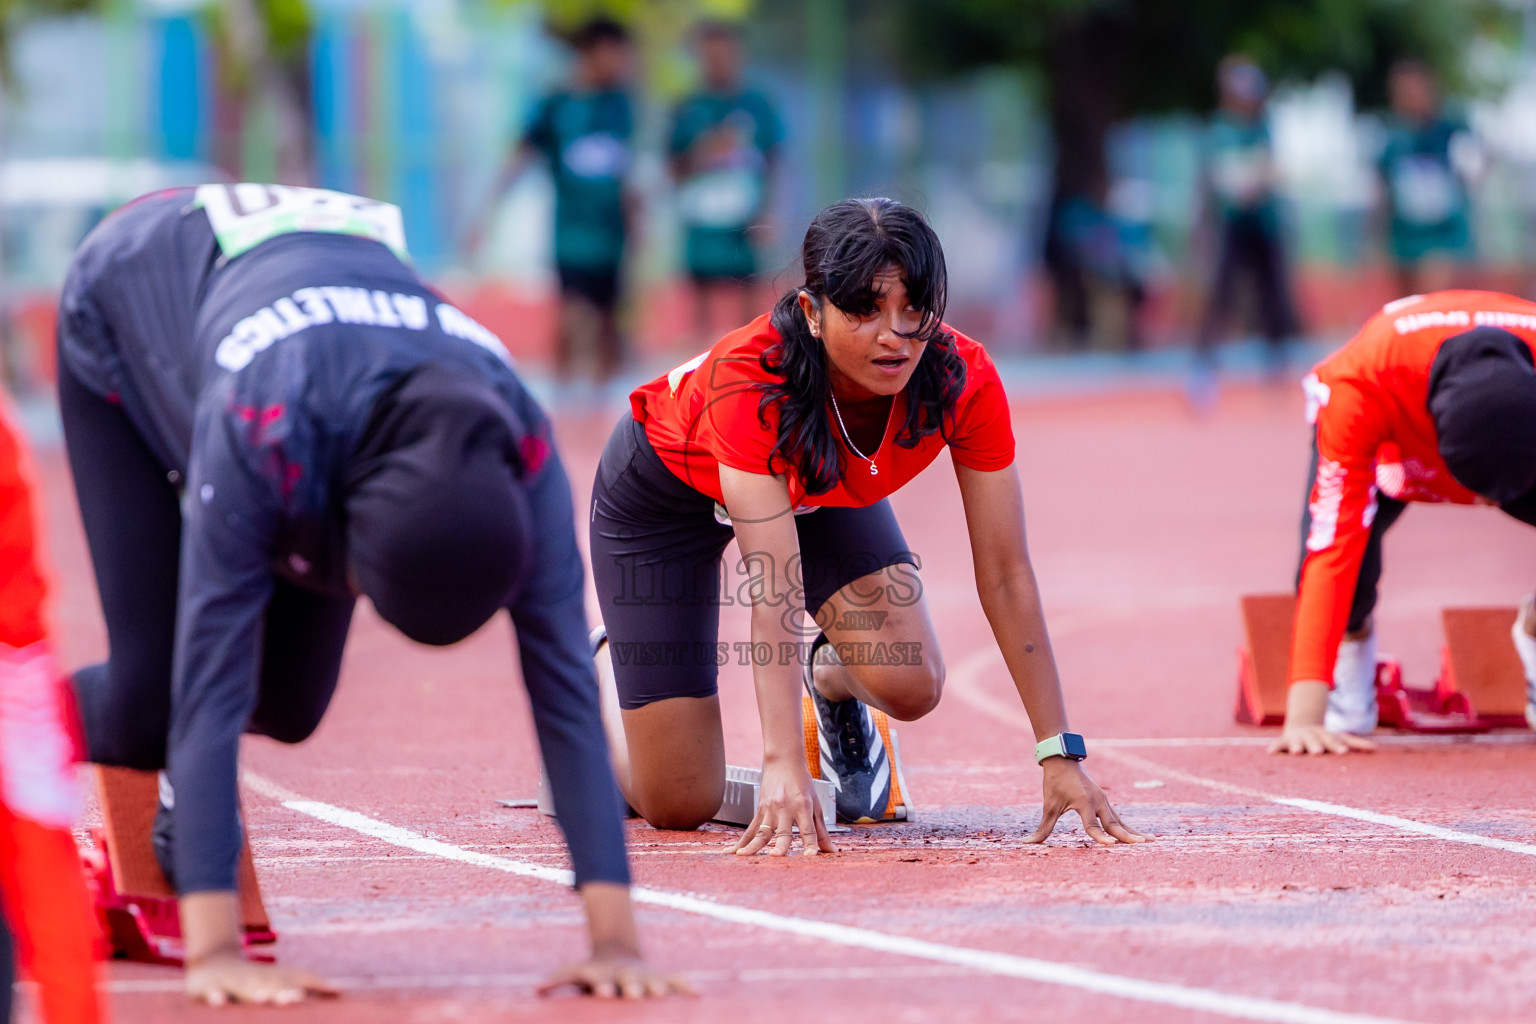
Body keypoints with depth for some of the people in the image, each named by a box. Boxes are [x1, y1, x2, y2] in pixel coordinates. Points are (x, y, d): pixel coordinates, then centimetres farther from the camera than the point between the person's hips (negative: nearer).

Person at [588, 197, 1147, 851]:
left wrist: (1060, 755, -30)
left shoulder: (963, 379, -32)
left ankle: (831, 675, 15)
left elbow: (1005, 575, -26)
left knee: (910, 685, -23)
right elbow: (774, 586, -47)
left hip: (825, 492, 3)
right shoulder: (749, 382, -43)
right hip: (663, 489, -3)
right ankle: (605, 661, 27)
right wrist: (783, 767, -57)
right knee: (679, 805, -7)